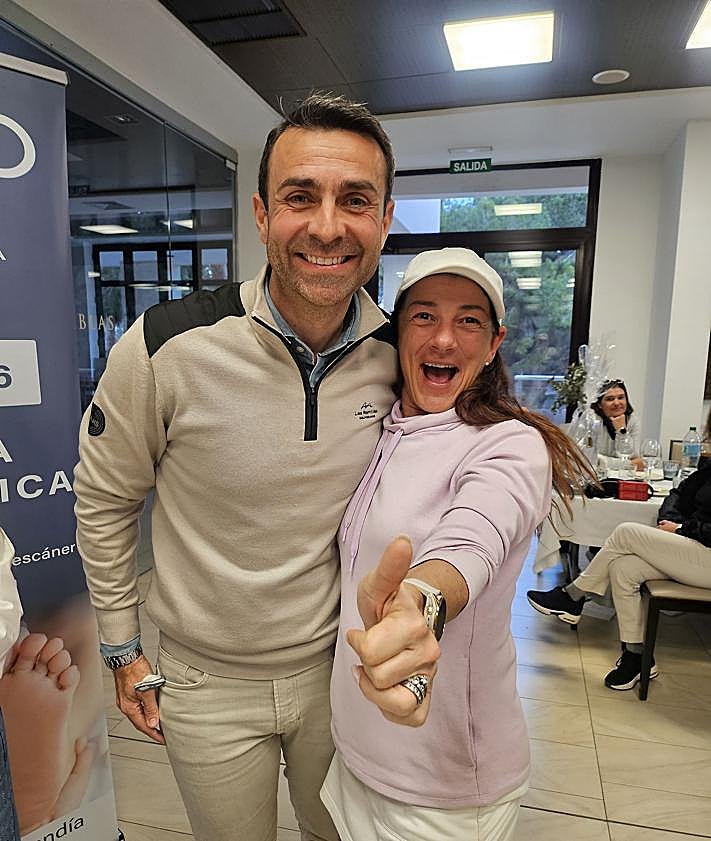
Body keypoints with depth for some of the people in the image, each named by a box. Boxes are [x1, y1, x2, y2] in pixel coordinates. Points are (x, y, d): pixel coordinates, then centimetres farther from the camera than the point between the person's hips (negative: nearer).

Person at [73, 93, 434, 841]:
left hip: (337, 666, 3)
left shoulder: (399, 355, -13)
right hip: (207, 681, -1)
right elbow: (103, 502, -8)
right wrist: (123, 652, -1)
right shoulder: (165, 349, -23)